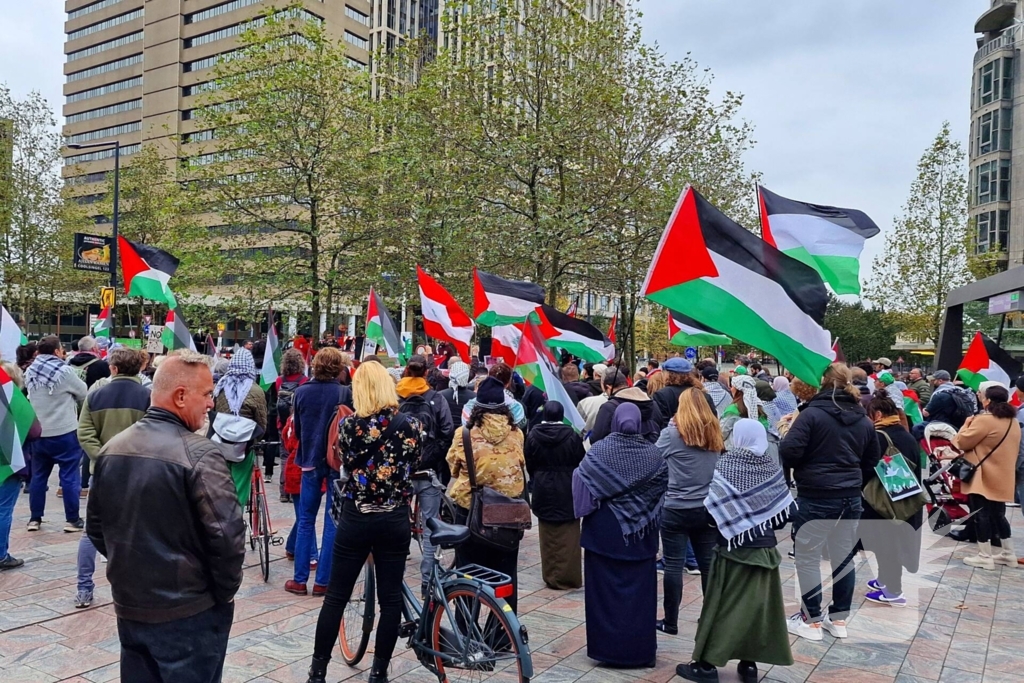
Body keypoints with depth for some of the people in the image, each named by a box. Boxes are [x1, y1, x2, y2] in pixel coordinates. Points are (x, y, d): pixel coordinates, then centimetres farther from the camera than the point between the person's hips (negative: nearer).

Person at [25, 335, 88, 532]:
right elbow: (84, 393, -3)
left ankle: (34, 518, 20)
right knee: (70, 476, 1)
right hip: (64, 432, -6)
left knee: (38, 476, 14)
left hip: (38, 432, 6)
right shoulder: (64, 371, -14)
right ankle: (72, 520, 4)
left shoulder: (30, 372, 4)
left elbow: (30, 395, 16)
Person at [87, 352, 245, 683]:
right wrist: (226, 590, -8)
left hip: (128, 605, 7)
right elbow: (227, 534, -24)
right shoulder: (199, 453, -21)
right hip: (189, 612, -7)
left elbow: (96, 528, 12)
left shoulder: (112, 448, 3)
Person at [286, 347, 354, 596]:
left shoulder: (301, 392, -2)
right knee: (333, 523, 5)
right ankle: (323, 581, 9)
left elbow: (296, 429, 8)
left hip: (310, 460, 3)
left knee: (306, 520, 13)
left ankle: (299, 579, 17)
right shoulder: (345, 393, -13)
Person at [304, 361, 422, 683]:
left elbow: (347, 465, 3)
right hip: (395, 520, 1)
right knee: (390, 598, 11)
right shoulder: (411, 424, -5)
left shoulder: (349, 424, -9)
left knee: (336, 596, 11)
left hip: (356, 518, -1)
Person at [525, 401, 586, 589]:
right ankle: (569, 577, 12)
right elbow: (581, 462, -4)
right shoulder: (572, 436, -11)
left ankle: (551, 577, 18)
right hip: (568, 491, -1)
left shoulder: (533, 436, -6)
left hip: (543, 491, 2)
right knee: (568, 537, 7)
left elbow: (528, 463, 1)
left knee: (548, 537, 11)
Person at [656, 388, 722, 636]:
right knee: (708, 563, 13)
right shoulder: (715, 434, 4)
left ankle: (671, 621, 10)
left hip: (676, 509, -4)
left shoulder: (672, 432, -10)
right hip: (708, 509, 5)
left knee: (674, 564, 3)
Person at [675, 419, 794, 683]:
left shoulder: (725, 465, -12)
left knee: (724, 605, 4)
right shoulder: (772, 468, -3)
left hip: (733, 548, -3)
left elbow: (713, 508, -13)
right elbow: (783, 513, 1)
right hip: (765, 549, 3)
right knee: (758, 605, 11)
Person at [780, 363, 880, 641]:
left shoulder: (812, 413, -13)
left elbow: (788, 452, -20)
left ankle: (811, 620, 12)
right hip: (851, 498, 7)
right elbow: (872, 462, 15)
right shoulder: (864, 420, 7)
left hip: (815, 498, -6)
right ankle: (839, 619, 24)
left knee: (808, 558, 5)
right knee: (844, 556, 14)